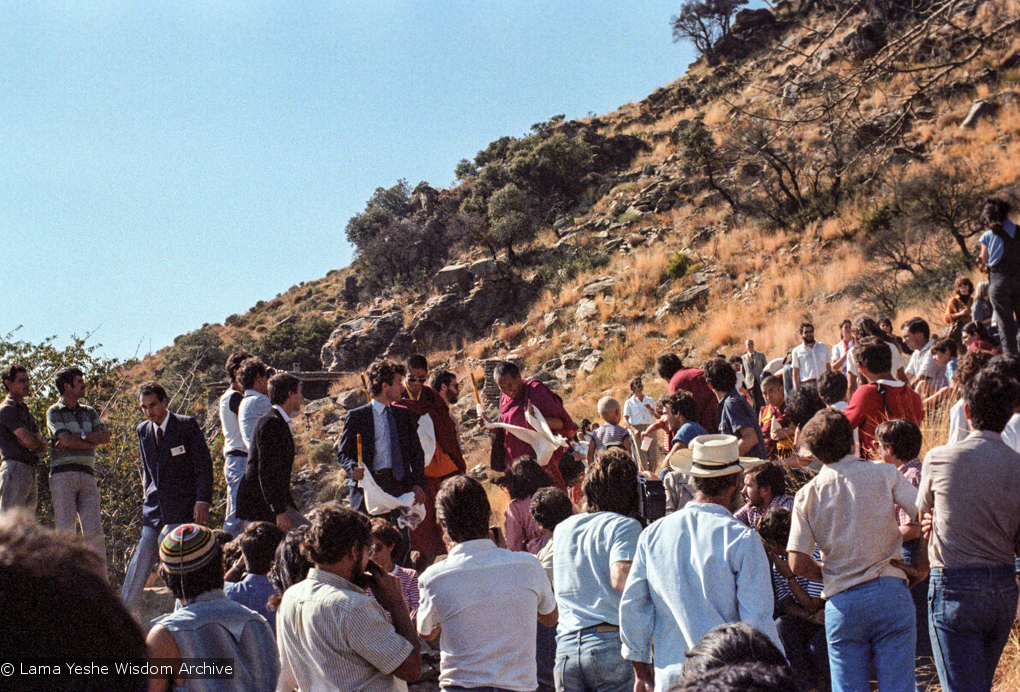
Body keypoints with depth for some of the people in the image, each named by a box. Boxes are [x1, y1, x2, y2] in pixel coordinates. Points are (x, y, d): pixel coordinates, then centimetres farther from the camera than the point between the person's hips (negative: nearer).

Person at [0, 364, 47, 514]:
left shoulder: (27, 412, 24)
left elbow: (43, 447, 16)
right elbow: (29, 440, -15)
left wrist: (35, 441, -4)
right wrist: (38, 439, 6)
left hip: (30, 472, 9)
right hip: (14, 469, -9)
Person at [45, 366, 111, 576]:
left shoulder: (89, 412, 20)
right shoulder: (54, 412, 5)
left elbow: (105, 436, 4)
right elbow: (66, 440, -10)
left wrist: (76, 437, -6)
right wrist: (92, 442, -1)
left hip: (87, 476, 4)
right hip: (63, 474, -4)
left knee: (93, 529, -6)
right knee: (65, 530, -7)